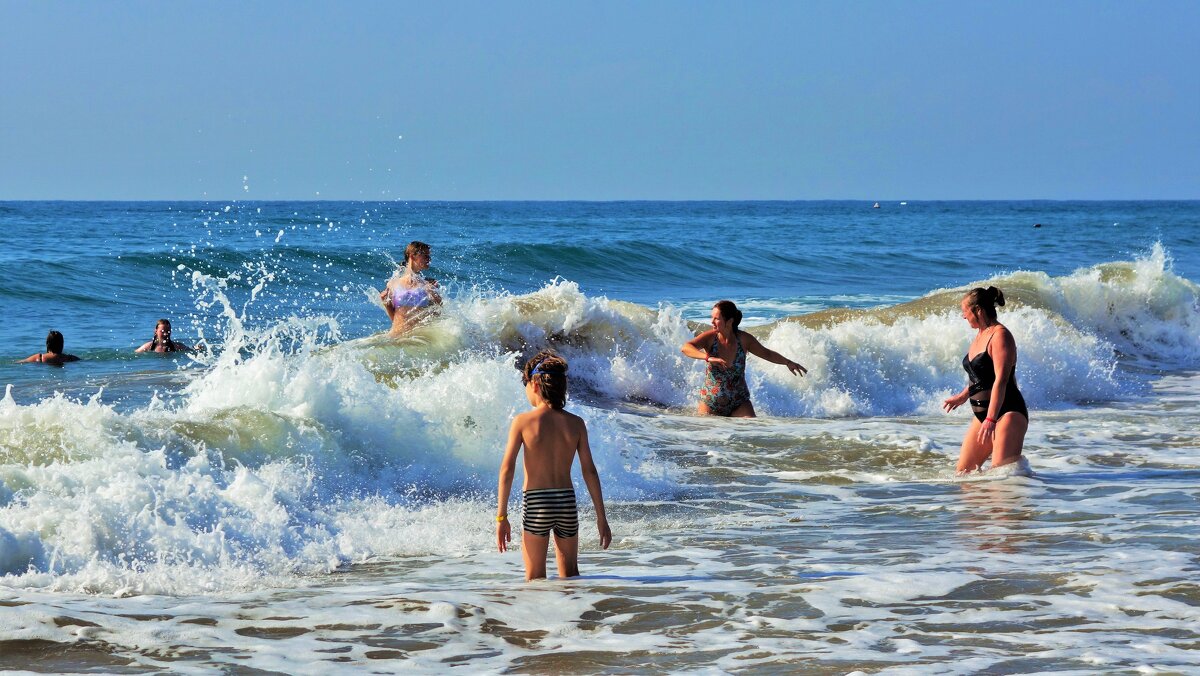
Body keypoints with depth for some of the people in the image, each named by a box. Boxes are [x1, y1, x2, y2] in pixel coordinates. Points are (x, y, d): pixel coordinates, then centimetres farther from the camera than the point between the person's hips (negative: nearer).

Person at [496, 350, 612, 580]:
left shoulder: (523, 421, -4)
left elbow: (507, 469, -9)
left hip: (535, 503, -2)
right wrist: (601, 518, 6)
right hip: (567, 501, 2)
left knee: (535, 579, 7)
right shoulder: (576, 423, 2)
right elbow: (589, 471, 1)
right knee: (570, 575, 16)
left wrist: (501, 517, -6)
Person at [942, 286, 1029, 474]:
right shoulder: (981, 335, 15)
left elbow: (1001, 380, -23)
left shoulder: (1000, 335, -14)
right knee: (962, 472, 5)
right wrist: (963, 396, 41)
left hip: (1007, 412, -10)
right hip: (983, 413, 10)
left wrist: (991, 419, -30)